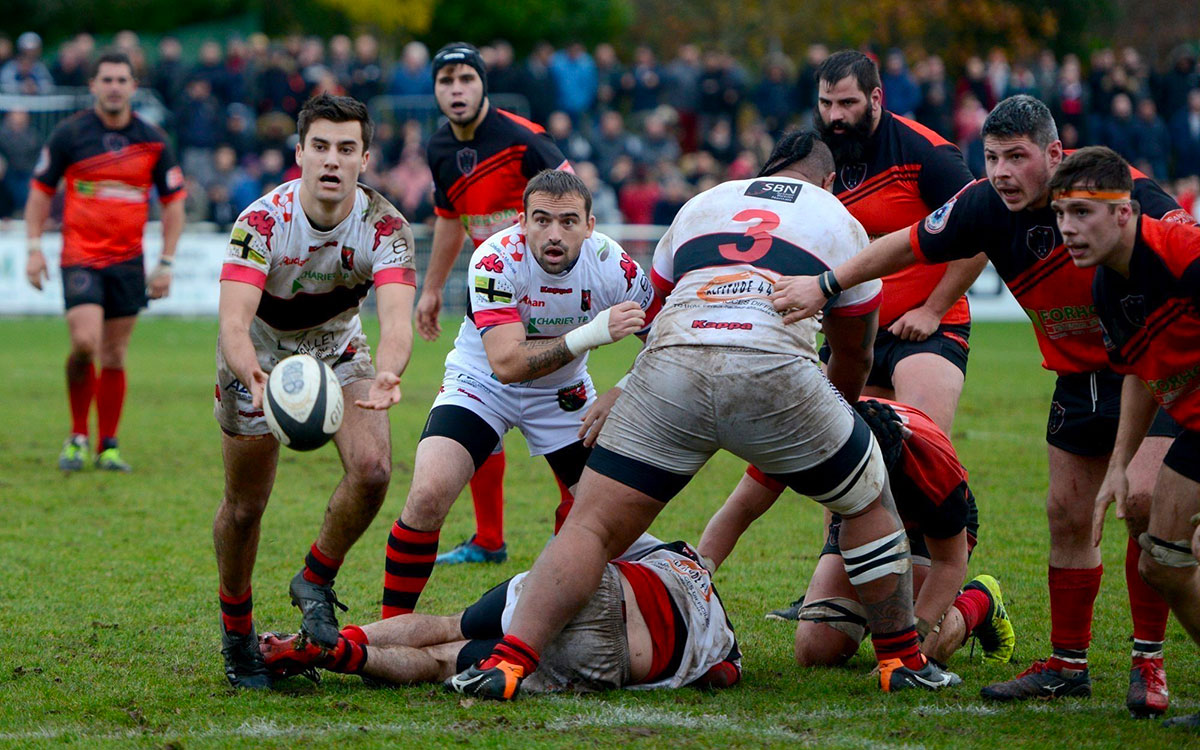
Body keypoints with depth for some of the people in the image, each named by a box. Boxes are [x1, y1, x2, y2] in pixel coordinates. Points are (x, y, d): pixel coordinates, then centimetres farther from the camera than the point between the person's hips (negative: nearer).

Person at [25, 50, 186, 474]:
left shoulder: (152, 140, 3)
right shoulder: (69, 134, -2)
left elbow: (174, 203, 9)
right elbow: (41, 191, 6)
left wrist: (166, 264, 4)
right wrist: (34, 248, -2)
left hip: (128, 260, 2)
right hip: (80, 257, -2)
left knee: (115, 356, 3)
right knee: (85, 343, -18)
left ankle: (107, 447, 14)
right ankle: (77, 436, 1)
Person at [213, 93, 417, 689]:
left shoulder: (384, 226, -25)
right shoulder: (262, 221, -30)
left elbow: (396, 318, -40)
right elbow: (233, 321, -41)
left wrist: (387, 374, -62)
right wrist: (255, 375, -63)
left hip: (339, 348, 2)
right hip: (259, 355, -2)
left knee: (372, 468, -21)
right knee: (245, 504, 3)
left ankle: (315, 582, 6)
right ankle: (236, 634, 26)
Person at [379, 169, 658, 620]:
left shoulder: (613, 266, -22)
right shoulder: (496, 261, -30)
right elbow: (506, 362, -40)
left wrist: (620, 395, -25)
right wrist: (588, 335, -51)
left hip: (563, 393, 3)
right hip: (481, 383, -3)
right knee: (428, 496, -24)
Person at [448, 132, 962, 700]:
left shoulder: (701, 204, 32)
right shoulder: (839, 222, 27)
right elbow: (854, 355, 37)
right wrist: (841, 409, 58)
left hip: (670, 362, 1)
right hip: (773, 368, -1)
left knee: (591, 526, 5)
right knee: (870, 504, 23)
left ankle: (509, 661, -12)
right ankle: (901, 660, 25)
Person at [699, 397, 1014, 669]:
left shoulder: (931, 457, -42)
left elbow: (949, 562, -27)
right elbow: (741, 509, -25)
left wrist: (916, 633, -39)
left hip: (928, 530, -3)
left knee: (923, 652, -25)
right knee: (815, 652, -15)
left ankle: (979, 602, 9)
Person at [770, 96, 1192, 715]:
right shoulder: (984, 206, -13)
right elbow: (904, 247, -1)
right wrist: (826, 284, -7)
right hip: (1078, 378, 5)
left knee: (1143, 501, -17)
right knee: (1067, 516, 6)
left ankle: (1148, 663, -4)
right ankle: (1067, 663, 20)